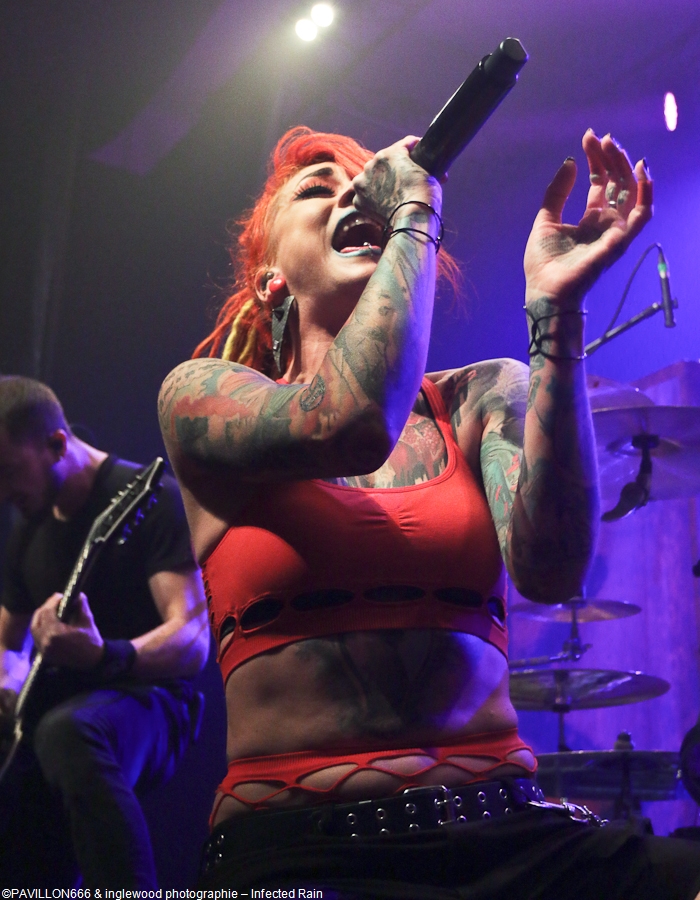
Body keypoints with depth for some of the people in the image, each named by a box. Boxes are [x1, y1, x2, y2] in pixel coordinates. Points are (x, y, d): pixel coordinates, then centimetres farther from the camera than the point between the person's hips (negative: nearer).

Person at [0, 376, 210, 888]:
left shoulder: (151, 498, -11)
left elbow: (193, 640, -19)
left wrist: (105, 657, -39)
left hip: (147, 702, -7)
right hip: (64, 707, 7)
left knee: (67, 731, -39)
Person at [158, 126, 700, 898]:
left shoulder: (483, 397, 12)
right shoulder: (200, 395, 6)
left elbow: (549, 568, -8)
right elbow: (349, 423, -17)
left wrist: (555, 310, -13)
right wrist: (416, 214, -5)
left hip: (503, 832, 4)